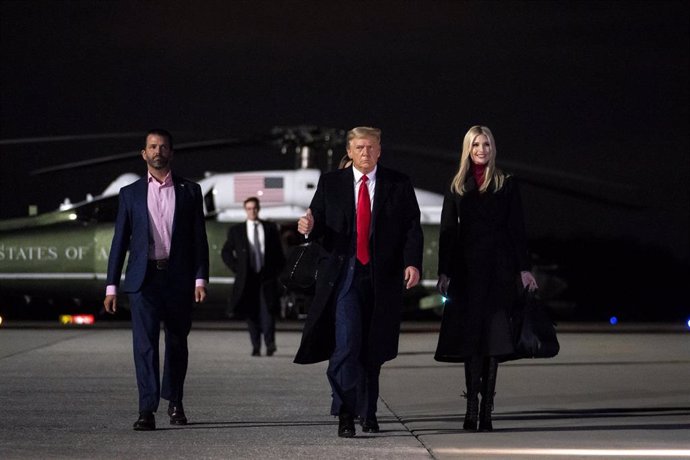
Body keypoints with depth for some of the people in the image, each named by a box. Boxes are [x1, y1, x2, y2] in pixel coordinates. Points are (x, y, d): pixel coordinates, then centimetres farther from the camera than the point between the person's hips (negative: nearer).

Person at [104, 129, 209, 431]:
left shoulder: (189, 191, 8)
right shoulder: (131, 193, 9)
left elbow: (199, 238, 6)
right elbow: (120, 241, 8)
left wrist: (200, 279, -4)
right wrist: (112, 286, 3)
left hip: (179, 278, 1)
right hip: (144, 278, -1)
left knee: (177, 343, 10)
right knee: (144, 342, -11)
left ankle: (175, 403, 28)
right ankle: (147, 411, -16)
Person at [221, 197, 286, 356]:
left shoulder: (270, 228, 10)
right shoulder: (236, 230, 9)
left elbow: (279, 252, 16)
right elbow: (225, 252, 15)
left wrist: (277, 270, 6)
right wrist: (236, 268, 5)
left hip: (267, 277, -1)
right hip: (247, 278, 1)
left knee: (267, 310, -14)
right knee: (251, 313, 0)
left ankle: (270, 343, -13)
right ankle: (256, 347, 4)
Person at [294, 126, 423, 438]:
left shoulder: (399, 185, 7)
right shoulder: (330, 183, 8)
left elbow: (412, 228, 2)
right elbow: (319, 224, 7)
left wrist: (412, 262, -11)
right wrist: (310, 227, -17)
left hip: (382, 276, 1)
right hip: (343, 273, -1)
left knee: (373, 348, 7)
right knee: (346, 344, -14)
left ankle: (368, 413, 18)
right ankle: (345, 414, -13)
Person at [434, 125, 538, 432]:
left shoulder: (506, 185, 7)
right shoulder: (457, 187, 10)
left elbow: (516, 229, 4)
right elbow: (447, 231, 8)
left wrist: (524, 268, -3)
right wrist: (444, 272, 1)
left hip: (498, 268, -1)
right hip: (466, 269, 1)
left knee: (493, 336, -4)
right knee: (470, 336, -3)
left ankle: (486, 409, -2)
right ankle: (472, 406, -1)